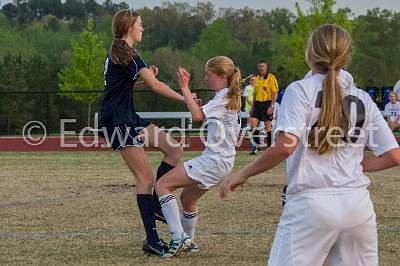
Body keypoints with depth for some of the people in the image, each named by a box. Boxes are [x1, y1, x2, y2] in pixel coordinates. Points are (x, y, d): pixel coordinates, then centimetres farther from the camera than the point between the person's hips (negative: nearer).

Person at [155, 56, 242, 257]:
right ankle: (188, 241, 40)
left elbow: (197, 116, -26)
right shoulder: (231, 97, 19)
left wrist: (184, 88, -23)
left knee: (162, 185, -12)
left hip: (214, 160, -10)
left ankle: (178, 237, -18)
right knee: (187, 199, 25)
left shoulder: (223, 97, -13)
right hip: (220, 159, 10)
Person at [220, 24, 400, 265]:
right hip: (358, 205, 4)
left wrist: (244, 174, -6)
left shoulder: (301, 90, -2)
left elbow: (286, 146, -16)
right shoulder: (363, 99, 10)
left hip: (311, 203, -4)